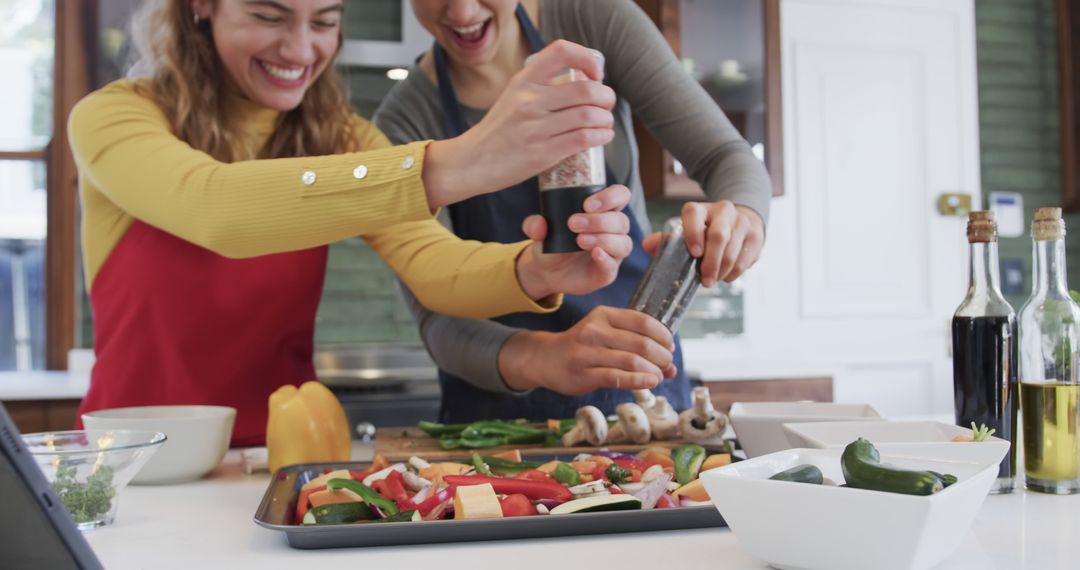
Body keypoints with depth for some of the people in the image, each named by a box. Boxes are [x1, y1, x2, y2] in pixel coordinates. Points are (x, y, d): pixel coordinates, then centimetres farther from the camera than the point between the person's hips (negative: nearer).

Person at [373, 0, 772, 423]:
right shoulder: (404, 122, -9)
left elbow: (727, 157, -6)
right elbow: (438, 321, -15)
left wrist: (742, 216, -29)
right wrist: (544, 357, -36)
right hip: (500, 409, -1)